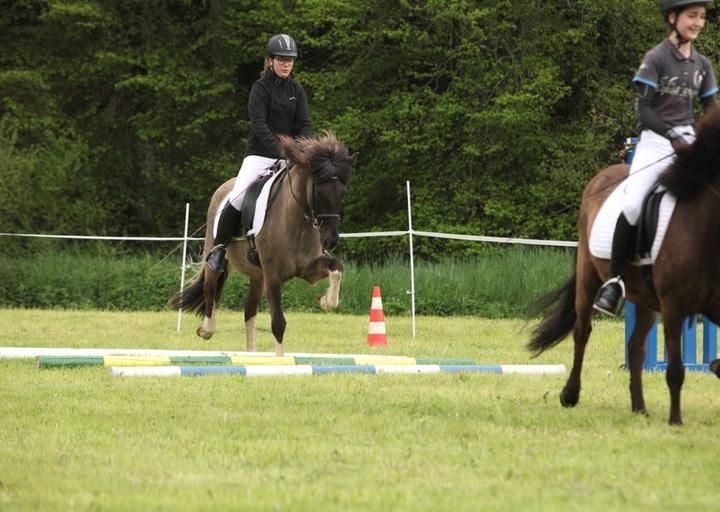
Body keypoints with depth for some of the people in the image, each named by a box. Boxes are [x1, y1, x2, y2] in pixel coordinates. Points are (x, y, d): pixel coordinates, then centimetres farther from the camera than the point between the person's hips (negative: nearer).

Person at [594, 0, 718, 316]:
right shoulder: (656, 59, -4)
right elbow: (643, 111, -8)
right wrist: (673, 136, -18)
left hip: (688, 139, 5)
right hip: (656, 139, -5)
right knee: (632, 206, -24)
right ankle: (615, 281, -12)